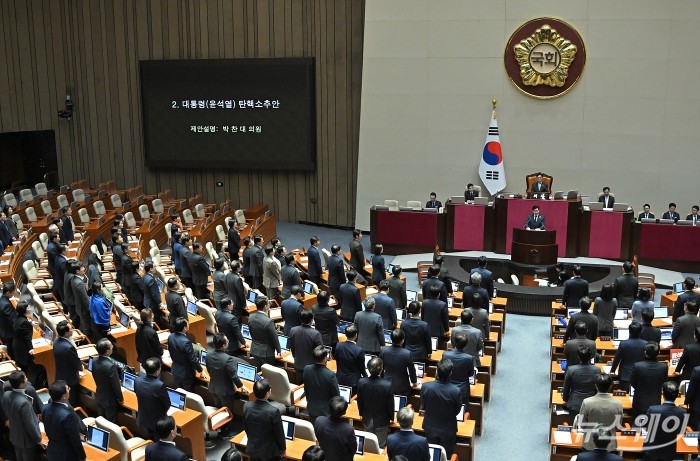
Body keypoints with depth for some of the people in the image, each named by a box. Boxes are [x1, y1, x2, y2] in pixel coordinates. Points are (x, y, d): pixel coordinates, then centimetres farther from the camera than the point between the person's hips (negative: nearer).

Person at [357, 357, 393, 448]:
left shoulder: (361, 382, -19)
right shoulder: (387, 385, -28)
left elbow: (359, 402, -3)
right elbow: (390, 404, -14)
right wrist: (391, 417, 6)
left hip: (367, 420, 3)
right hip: (382, 420, -3)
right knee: (381, 446, 15)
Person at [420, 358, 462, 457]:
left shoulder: (425, 387, -25)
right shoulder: (456, 391, -29)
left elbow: (423, 407, -7)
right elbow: (457, 411, -10)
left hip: (430, 428, 2)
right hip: (448, 430, -1)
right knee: (447, 456, 21)